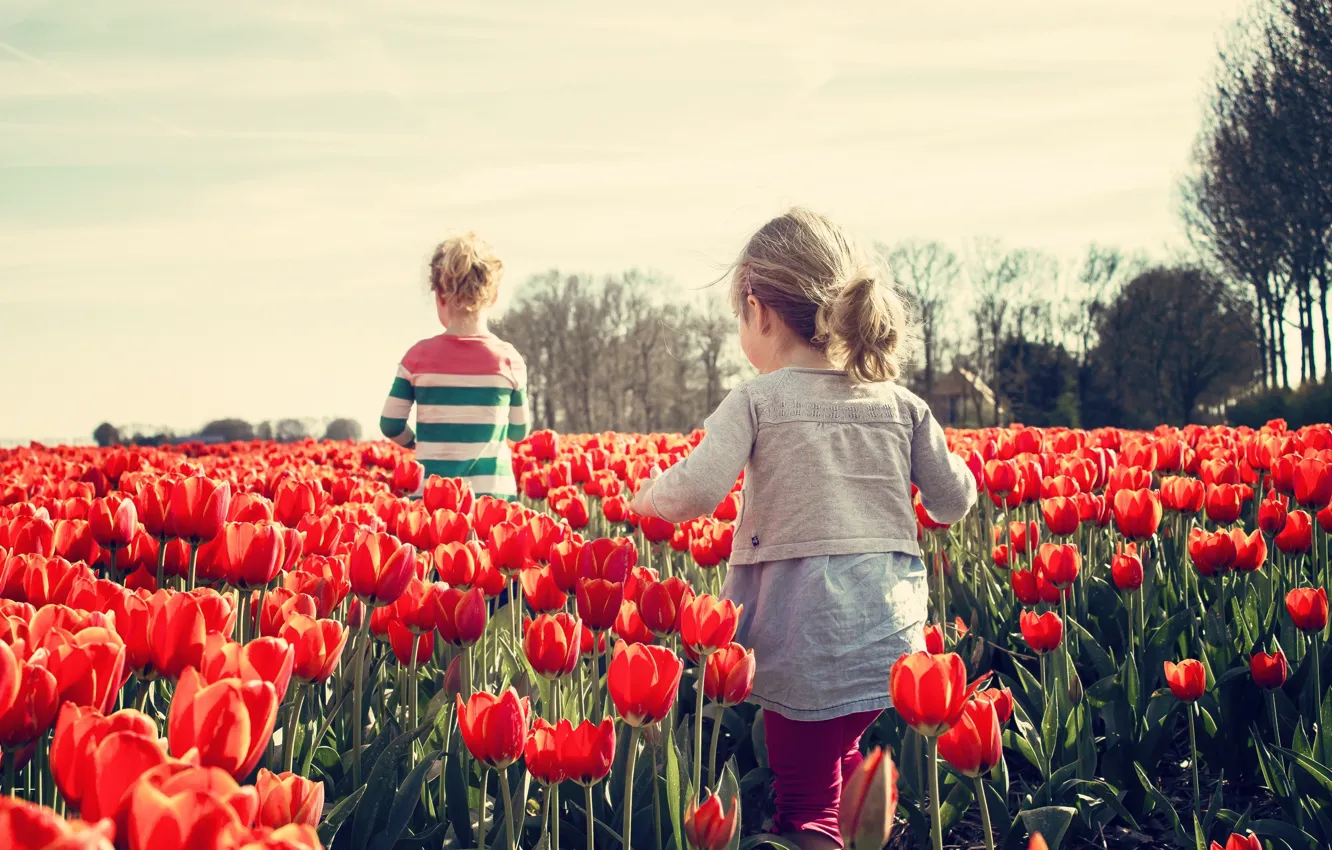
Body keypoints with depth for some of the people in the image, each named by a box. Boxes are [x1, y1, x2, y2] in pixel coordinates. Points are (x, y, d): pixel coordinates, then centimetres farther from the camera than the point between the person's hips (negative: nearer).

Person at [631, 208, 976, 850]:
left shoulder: (756, 401, -7)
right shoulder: (901, 405, 6)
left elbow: (696, 492, -18)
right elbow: (955, 502, 12)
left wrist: (647, 497, 4)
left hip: (807, 645, -5)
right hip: (893, 638, 5)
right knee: (849, 779, 22)